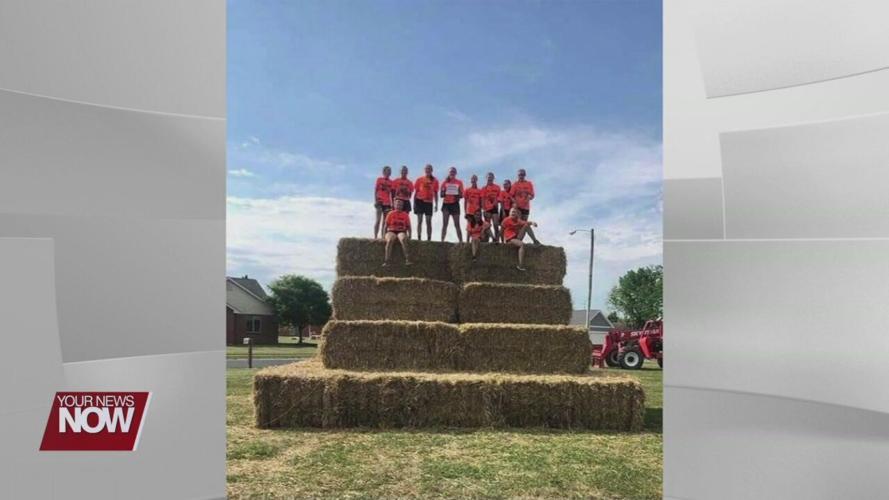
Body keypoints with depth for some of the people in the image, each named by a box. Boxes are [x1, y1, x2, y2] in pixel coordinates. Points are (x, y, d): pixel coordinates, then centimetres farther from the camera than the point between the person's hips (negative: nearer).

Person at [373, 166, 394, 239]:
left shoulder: (391, 182, 13)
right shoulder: (379, 179, 6)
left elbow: (392, 194, 14)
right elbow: (375, 191, 3)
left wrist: (392, 204, 7)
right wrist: (375, 201, -8)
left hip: (387, 203, 3)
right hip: (380, 202, -3)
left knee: (385, 221, 0)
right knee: (378, 220, -8)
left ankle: (383, 237, 0)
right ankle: (375, 237, -10)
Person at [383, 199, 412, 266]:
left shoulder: (405, 215, 10)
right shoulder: (390, 214, 8)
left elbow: (408, 226, 12)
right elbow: (386, 225, 8)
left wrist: (409, 235, -2)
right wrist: (385, 234, -4)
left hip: (401, 232, 0)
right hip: (391, 231, 0)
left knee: (403, 239, -37)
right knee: (389, 240, -35)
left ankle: (407, 259, -38)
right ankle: (386, 261, -39)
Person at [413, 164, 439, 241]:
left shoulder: (435, 181, 7)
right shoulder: (419, 179, 6)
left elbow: (435, 193, 10)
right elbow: (415, 192, 8)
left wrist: (436, 204, 6)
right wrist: (414, 203, 2)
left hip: (429, 202, 1)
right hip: (420, 201, -1)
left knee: (429, 222, 2)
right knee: (419, 221, -1)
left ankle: (429, 239, 4)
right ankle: (419, 238, 0)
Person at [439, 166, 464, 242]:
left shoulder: (459, 182, 5)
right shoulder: (445, 182, 6)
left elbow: (461, 195, 4)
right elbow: (442, 195, 5)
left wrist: (458, 196, -17)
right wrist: (444, 192, -16)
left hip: (455, 204, -1)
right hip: (446, 204, 1)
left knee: (457, 225, -1)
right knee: (445, 224, 1)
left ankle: (461, 241, -1)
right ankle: (442, 240, 3)